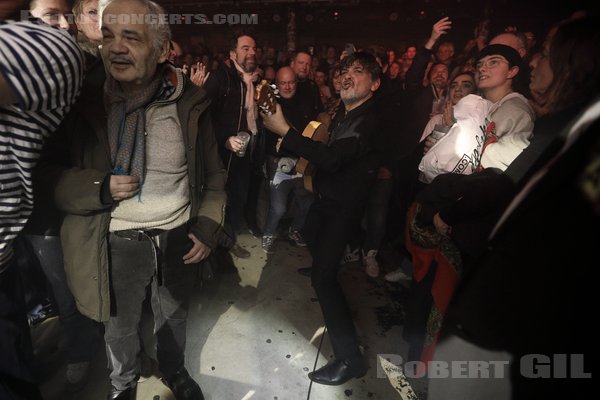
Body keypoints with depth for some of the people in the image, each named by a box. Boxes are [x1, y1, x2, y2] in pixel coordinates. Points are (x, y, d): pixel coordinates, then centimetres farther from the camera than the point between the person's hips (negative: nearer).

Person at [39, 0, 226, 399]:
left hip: (178, 238, 1)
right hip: (116, 243, 0)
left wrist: (208, 227, -9)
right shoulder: (83, 100, -10)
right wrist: (100, 187, -22)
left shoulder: (191, 102, -8)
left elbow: (214, 173, -1)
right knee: (121, 327, 24)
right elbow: (49, 174, -4)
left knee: (173, 317, 25)